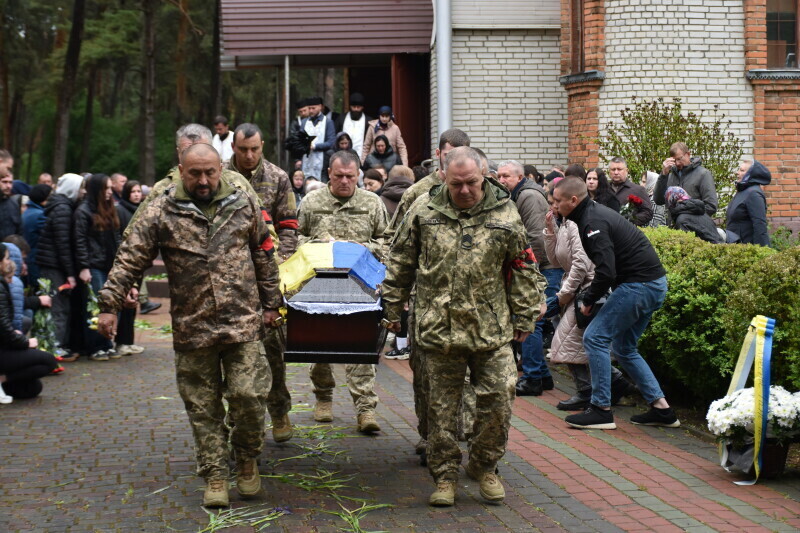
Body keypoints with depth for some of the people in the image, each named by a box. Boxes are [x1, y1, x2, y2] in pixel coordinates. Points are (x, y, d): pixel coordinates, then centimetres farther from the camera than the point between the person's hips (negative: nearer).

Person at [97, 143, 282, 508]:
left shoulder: (244, 205, 5)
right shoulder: (161, 212, -2)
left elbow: (264, 256, 13)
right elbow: (130, 260, -3)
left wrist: (270, 303, 13)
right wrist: (109, 305, -9)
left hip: (243, 323, 1)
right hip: (192, 328, 0)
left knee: (248, 395, -4)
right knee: (203, 407, 6)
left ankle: (247, 459, 21)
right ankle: (214, 476, 18)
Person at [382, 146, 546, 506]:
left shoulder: (504, 214, 1)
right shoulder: (424, 211, 1)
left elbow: (522, 270, 7)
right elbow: (400, 263, 10)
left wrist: (524, 319, 8)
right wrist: (393, 308, 10)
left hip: (492, 330, 0)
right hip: (439, 328, 0)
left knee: (498, 401, 1)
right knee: (442, 407, 6)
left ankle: (483, 467, 22)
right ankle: (445, 475, 20)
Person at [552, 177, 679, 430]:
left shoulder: (592, 223, -17)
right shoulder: (596, 212, 15)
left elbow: (606, 272, -23)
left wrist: (588, 300, -10)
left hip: (639, 284, -11)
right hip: (655, 284, 11)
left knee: (595, 337, -7)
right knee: (624, 348, 17)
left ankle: (601, 410, -4)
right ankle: (661, 408, 17)